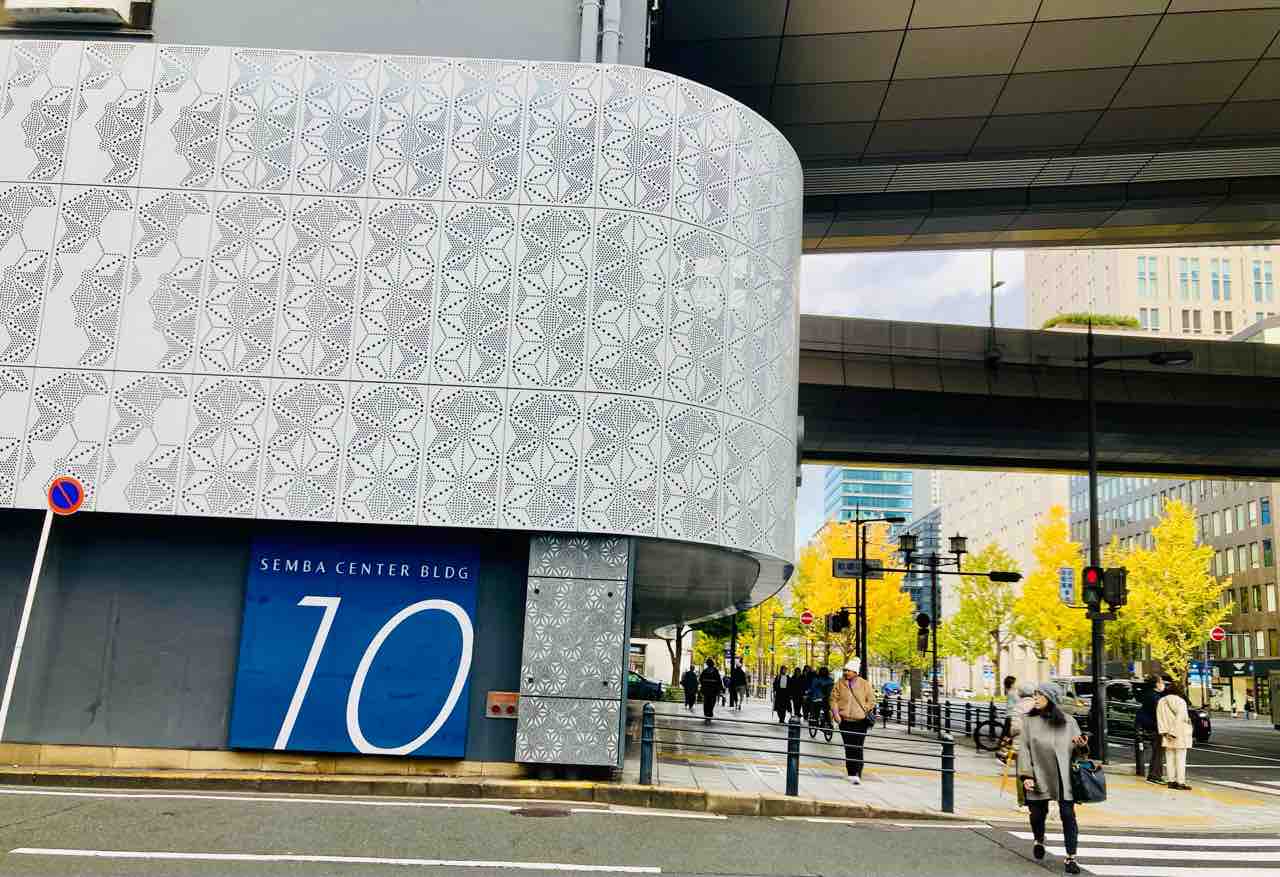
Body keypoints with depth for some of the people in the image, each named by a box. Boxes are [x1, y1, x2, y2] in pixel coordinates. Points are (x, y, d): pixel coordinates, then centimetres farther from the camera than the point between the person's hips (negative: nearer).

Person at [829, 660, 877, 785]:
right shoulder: (839, 684, 7)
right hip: (845, 721, 2)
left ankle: (857, 775, -12)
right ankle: (851, 773, 17)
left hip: (860, 721, -2)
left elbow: (871, 701, 7)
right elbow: (834, 700, 7)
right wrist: (836, 714, -6)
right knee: (848, 748, 7)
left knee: (858, 749, -10)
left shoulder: (865, 684, 3)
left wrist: (864, 712, -4)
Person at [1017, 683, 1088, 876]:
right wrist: (1026, 775, -9)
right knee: (1037, 813, 10)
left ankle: (1071, 858, 4)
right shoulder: (1029, 721, 1)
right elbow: (1024, 748, -1)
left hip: (1064, 777, 0)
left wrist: (1081, 745, -12)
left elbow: (1078, 747, 13)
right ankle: (1039, 841, 40)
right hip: (1039, 776, 0)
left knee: (1068, 815, -5)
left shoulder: (1068, 721, 5)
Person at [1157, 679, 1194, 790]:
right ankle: (1180, 782, -3)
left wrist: (1163, 731, 0)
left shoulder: (1162, 701, 6)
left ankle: (1171, 781, 11)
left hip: (1168, 735, 5)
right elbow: (1179, 719, -16)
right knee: (1180, 759, -2)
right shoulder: (1181, 701, -11)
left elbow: (1159, 718, 2)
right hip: (1180, 734, -5)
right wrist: (1173, 733, -15)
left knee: (1170, 759, 10)